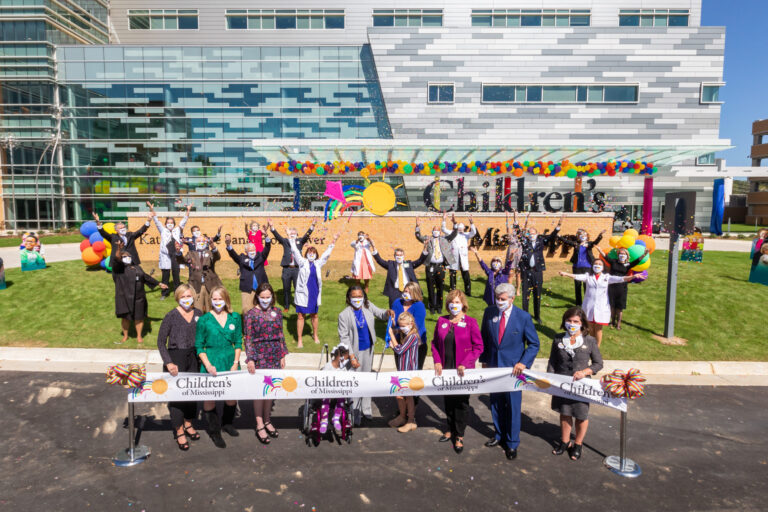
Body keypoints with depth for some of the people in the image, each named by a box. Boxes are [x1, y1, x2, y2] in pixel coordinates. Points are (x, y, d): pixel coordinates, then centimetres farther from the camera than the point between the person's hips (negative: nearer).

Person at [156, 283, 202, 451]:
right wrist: (168, 363, -14)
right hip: (176, 358, -4)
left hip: (193, 358, 4)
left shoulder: (198, 314, 2)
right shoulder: (171, 316, -10)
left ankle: (188, 424, 33)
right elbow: (161, 342, -6)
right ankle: (179, 432, 18)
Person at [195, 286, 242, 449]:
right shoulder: (204, 320, -5)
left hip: (230, 363, 3)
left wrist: (236, 363, -4)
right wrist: (208, 365, -12)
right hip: (211, 364, -2)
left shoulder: (235, 318, 2)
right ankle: (214, 430, 23)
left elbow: (238, 342, 6)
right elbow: (199, 346, -1)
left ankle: (227, 423, 37)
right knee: (209, 396, 3)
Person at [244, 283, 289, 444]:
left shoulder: (277, 312, 5)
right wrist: (250, 359, -11)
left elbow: (281, 335, 10)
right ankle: (259, 426, 9)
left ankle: (267, 421, 25)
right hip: (259, 355, -4)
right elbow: (248, 339, -6)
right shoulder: (251, 314, -5)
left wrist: (283, 355, 8)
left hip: (274, 355, 4)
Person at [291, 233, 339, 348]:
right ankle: (299, 339, 10)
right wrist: (292, 239, -9)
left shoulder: (318, 264, 6)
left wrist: (333, 241, 6)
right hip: (303, 293, -3)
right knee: (301, 316, 1)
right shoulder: (302, 263, -1)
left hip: (315, 293, 3)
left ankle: (315, 335, 35)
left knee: (314, 315, 17)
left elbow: (327, 253, 9)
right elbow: (295, 251, -5)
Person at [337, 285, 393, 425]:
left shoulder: (368, 306, -5)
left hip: (368, 350, 5)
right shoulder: (344, 315, -18)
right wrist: (351, 355, -19)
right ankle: (355, 412, 22)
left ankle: (366, 409, 36)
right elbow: (344, 337, -15)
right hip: (355, 351, -5)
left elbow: (380, 314, 5)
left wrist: (388, 312, -19)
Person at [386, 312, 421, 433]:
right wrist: (392, 344, -6)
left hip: (410, 371, -8)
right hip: (401, 369, 8)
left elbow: (399, 350, -23)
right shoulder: (401, 335, 6)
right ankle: (402, 416, 34)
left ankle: (411, 422, 16)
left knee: (408, 396, 3)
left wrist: (391, 334, -17)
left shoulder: (413, 336, -20)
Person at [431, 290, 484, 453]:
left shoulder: (470, 322, -9)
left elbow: (478, 347, -8)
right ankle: (451, 429, 36)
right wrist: (437, 361, -4)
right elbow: (435, 343, 9)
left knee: (461, 403, 7)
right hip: (445, 369, 3)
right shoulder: (441, 321, 2)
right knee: (448, 401, 16)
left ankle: (459, 436, 22)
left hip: (462, 371, -3)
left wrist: (465, 364, -14)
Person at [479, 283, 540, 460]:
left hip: (513, 368, -3)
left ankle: (512, 443, 24)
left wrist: (523, 363, -15)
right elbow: (484, 338, 8)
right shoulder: (489, 312, -4)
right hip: (493, 366, 3)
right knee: (495, 404, 16)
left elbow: (534, 344, -4)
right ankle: (500, 435, 37)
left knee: (513, 406, 6)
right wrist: (484, 360, 7)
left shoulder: (523, 317, -12)